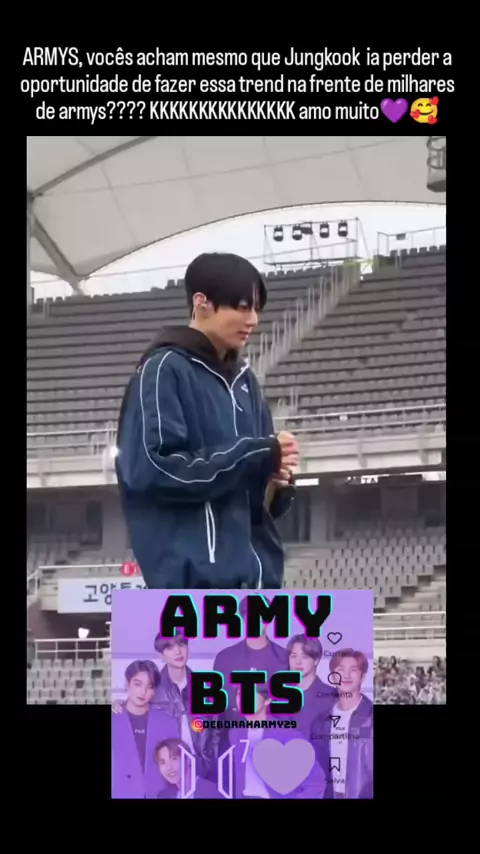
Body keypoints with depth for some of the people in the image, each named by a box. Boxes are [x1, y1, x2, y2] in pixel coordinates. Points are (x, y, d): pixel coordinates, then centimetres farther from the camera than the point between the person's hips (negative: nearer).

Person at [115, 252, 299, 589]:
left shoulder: (244, 380, 16)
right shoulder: (165, 371, -6)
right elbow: (152, 468, -17)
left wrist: (276, 477, -6)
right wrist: (257, 456, -15)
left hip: (254, 570, 8)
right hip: (196, 576, -8)